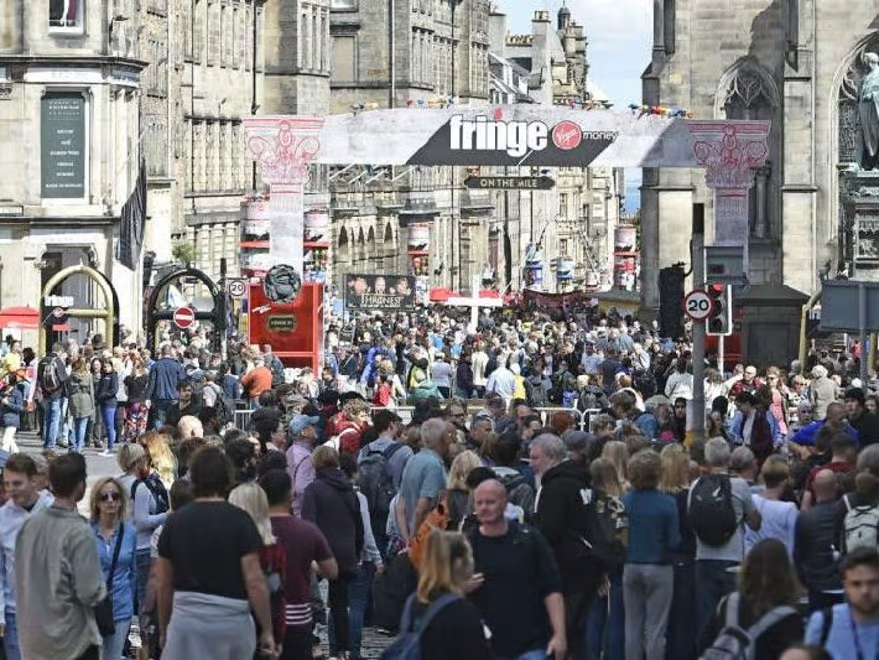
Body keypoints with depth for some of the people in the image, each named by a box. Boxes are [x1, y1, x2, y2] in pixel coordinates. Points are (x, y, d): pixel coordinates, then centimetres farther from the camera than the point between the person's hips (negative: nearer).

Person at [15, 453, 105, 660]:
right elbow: (90, 594, -19)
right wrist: (102, 587, 2)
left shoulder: (28, 525, -1)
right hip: (72, 641, -6)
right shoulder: (80, 533, -19)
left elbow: (20, 577, 9)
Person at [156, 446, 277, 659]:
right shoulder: (239, 520, -5)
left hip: (186, 617, 1)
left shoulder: (175, 521, 3)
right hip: (232, 617, -1)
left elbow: (163, 584, 8)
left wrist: (163, 629, 19)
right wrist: (267, 630, -3)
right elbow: (254, 581, -10)